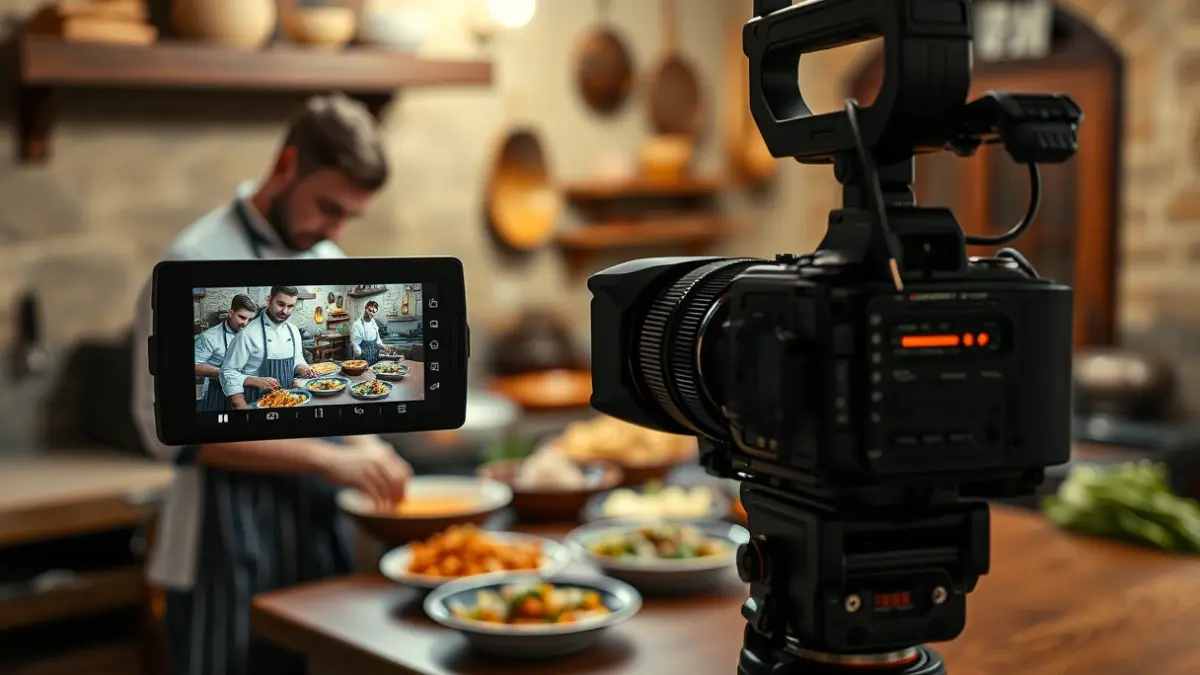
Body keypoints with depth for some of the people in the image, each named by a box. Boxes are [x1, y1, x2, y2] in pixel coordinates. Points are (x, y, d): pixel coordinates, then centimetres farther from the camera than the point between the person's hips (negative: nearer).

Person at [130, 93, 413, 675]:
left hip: (318, 520, 7)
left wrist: (365, 451, -3)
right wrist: (327, 459, -21)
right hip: (231, 536, -7)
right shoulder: (197, 263, -13)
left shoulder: (328, 262, 10)